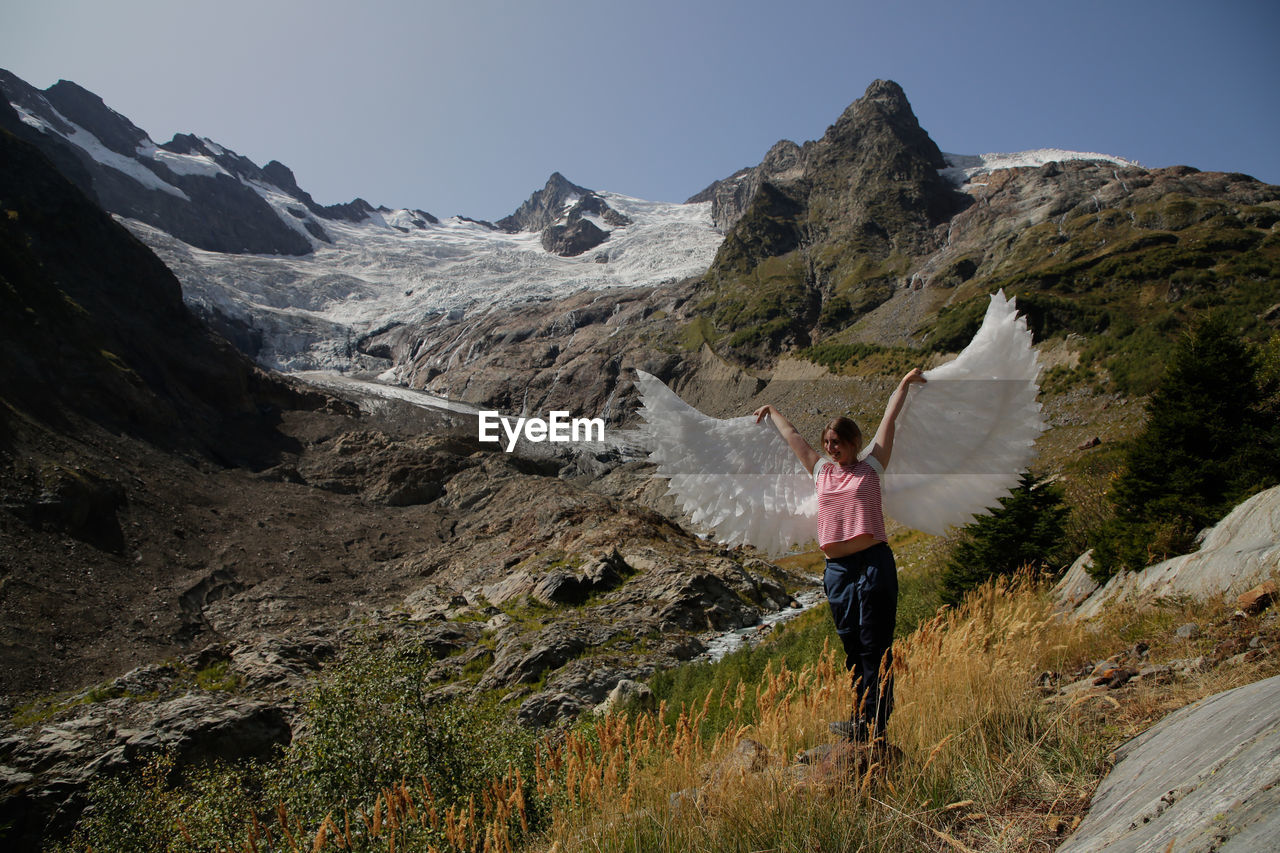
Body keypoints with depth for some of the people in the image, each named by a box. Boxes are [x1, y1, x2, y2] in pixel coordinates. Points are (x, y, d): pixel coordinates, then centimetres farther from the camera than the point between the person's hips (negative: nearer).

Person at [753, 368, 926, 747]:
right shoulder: (821, 471, 15)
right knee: (852, 645, 10)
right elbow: (792, 436, 26)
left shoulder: (870, 467, 6)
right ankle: (861, 718, 20)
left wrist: (904, 384, 10)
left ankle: (875, 724, 1)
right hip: (837, 568, 5)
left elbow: (889, 420, 8)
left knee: (875, 645, -3)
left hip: (874, 562, -4)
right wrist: (772, 411, 35)